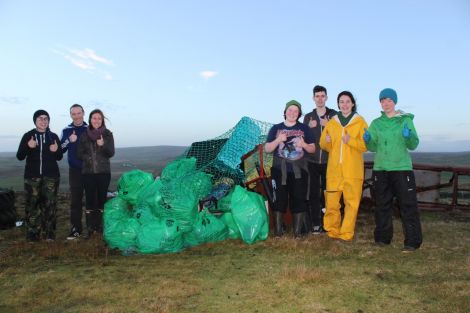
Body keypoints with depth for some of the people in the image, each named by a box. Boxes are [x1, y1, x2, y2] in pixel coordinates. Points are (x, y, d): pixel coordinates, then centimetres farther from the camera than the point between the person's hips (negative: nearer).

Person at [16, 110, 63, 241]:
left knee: (49, 204, -1)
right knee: (32, 204, -4)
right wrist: (28, 146, -16)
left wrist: (56, 150, -10)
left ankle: (49, 234, 6)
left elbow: (59, 157, 12)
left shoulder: (53, 136, 7)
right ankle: (33, 234, 5)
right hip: (32, 176, -1)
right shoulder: (28, 136, 3)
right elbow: (19, 156, 1)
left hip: (51, 175, 1)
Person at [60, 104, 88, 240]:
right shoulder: (67, 130, 7)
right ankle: (75, 229, 6)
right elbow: (60, 150, 4)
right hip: (75, 170, 1)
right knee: (75, 200, 1)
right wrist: (69, 140, -12)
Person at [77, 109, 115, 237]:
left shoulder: (107, 134, 2)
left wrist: (103, 145, -22)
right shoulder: (84, 135, 6)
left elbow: (111, 153, -4)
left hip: (103, 172, -1)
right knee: (90, 199, 0)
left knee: (102, 199, 3)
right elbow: (79, 154, 8)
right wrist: (89, 158, -11)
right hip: (88, 172, 1)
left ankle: (100, 227, 12)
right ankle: (90, 228, 7)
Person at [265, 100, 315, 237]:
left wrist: (304, 144, -13)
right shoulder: (276, 128, 6)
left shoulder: (304, 128, 7)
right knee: (279, 199, 0)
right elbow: (267, 149, 3)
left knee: (299, 199, 1)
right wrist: (278, 140, -15)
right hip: (279, 170, 0)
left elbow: (313, 149, 8)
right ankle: (278, 229, 9)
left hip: (299, 170, 0)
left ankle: (298, 230, 11)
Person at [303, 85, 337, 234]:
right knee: (314, 192, -1)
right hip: (312, 160, 1)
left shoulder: (334, 115, 7)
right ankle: (315, 223, 5)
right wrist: (309, 128, -7)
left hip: (329, 160, -1)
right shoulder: (308, 117, 13)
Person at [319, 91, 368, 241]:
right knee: (331, 202, 0)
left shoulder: (360, 122, 4)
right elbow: (324, 145, 16)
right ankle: (332, 230, 15)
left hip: (353, 170, -2)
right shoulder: (331, 123, 13)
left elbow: (365, 145, -2)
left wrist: (351, 140, -18)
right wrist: (327, 141, -6)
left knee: (352, 202, -2)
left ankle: (347, 233, 8)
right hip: (334, 170, 3)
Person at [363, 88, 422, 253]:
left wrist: (409, 136, -24)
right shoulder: (376, 123, 10)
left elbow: (413, 145, -3)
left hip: (402, 168, -3)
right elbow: (373, 147, 8)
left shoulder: (406, 120, 3)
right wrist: (368, 140, -13)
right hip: (380, 169, 3)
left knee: (408, 205, -4)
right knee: (382, 205, 10)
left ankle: (412, 241, 4)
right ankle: (383, 237, 22)